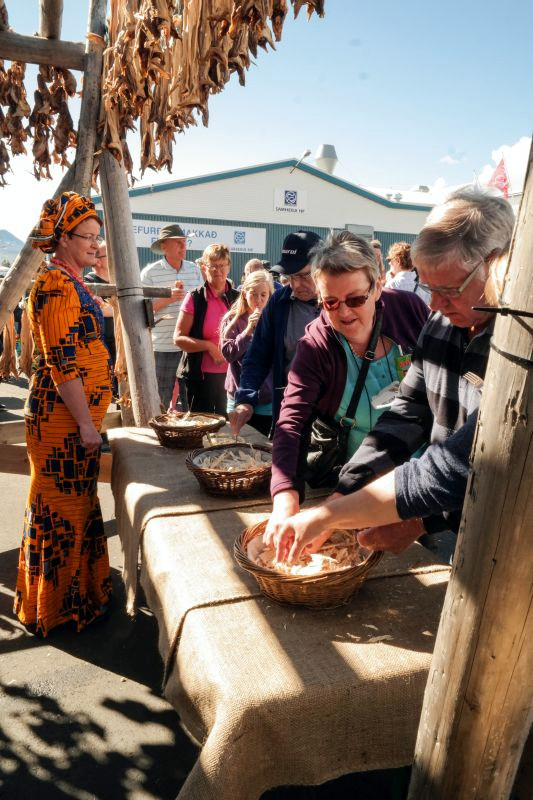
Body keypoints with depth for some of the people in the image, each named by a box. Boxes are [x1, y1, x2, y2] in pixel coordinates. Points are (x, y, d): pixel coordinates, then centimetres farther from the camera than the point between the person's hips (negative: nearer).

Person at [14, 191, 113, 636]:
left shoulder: (71, 283, 16)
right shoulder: (56, 285, -15)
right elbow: (62, 364, -21)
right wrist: (86, 424, -19)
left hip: (79, 414, 10)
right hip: (63, 418, -10)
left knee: (76, 504, 18)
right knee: (63, 507, 2)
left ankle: (80, 591, 35)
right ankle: (59, 607, 19)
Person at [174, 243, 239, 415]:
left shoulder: (237, 298, 5)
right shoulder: (195, 298, -4)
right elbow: (178, 338, -6)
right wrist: (208, 346, -17)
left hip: (230, 374, 3)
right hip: (201, 375, -3)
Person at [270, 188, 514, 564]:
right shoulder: (440, 325, 0)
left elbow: (453, 470, -27)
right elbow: (406, 416, 0)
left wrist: (328, 515, -22)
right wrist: (337, 500, -10)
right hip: (442, 536, 6)